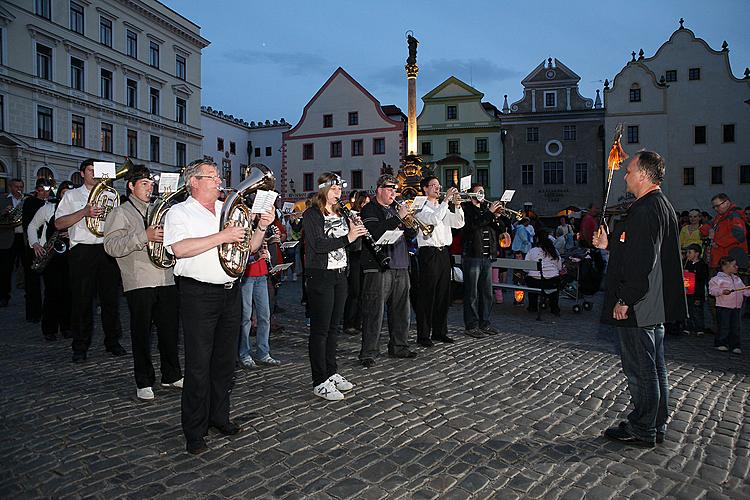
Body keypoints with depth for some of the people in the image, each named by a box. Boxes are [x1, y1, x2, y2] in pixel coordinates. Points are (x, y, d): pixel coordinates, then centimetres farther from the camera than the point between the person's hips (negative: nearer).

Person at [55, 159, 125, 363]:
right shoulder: (71, 196, 10)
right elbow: (59, 224, -1)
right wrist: (85, 212, -13)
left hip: (107, 249, 2)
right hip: (82, 251, -2)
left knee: (111, 298, 4)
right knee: (82, 300, 0)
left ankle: (112, 342, 15)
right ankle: (80, 347, 9)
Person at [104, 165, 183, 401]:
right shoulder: (121, 212, 2)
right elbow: (112, 246, -12)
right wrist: (145, 237, -21)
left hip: (166, 280, 5)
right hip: (139, 282, -5)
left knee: (170, 330, 9)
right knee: (142, 333, 1)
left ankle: (171, 375, 22)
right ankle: (144, 383, 12)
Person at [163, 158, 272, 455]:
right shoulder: (179, 212, -1)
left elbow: (248, 247, 19)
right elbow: (180, 249, -19)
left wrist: (261, 228, 0)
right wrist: (221, 237, -20)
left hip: (230, 293, 6)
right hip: (199, 294, -6)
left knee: (225, 360, 13)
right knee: (198, 364, -2)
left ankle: (219, 417, 27)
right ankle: (194, 432, 9)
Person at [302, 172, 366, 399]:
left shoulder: (339, 214, 15)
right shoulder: (311, 215, -8)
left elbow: (347, 244, 17)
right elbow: (318, 245, -21)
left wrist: (356, 232, -2)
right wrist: (347, 237, -24)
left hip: (340, 275, 8)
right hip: (320, 276, -8)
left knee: (334, 327, 14)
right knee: (320, 329, -2)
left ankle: (332, 373, 26)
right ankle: (320, 382, 4)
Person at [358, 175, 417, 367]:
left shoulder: (396, 208, 21)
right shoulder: (370, 210, -2)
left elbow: (410, 234, 19)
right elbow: (376, 232, -20)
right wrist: (398, 217, -19)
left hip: (401, 267, 8)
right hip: (378, 267, -7)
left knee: (401, 310, 13)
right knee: (374, 311, -6)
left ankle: (399, 347, 25)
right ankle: (369, 352, 0)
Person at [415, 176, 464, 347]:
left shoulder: (443, 208, 20)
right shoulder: (421, 208, -3)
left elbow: (458, 224, 10)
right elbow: (434, 219, -22)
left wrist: (457, 205, -3)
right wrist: (446, 200, -20)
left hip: (444, 253, 7)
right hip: (429, 254, -7)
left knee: (443, 294, 11)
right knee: (427, 295, -4)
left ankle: (440, 331, 21)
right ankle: (423, 335, 2)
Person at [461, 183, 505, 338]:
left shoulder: (487, 208, 19)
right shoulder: (465, 208, -2)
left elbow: (501, 230, 14)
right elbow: (472, 224, -21)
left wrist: (496, 216, -5)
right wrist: (489, 212, -19)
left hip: (487, 257, 7)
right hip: (472, 256, -7)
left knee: (487, 292, 11)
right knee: (472, 293, -3)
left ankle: (484, 323, 20)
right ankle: (471, 326, 3)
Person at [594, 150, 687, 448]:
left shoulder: (646, 210, -20)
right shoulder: (661, 205, 14)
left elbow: (642, 262, -25)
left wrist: (624, 300, -21)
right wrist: (609, 244, 18)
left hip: (637, 308, -11)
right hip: (655, 306, 11)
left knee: (640, 369, 0)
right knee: (654, 367, 17)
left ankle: (642, 431, 12)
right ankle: (656, 426, 29)